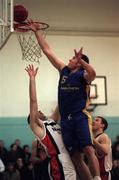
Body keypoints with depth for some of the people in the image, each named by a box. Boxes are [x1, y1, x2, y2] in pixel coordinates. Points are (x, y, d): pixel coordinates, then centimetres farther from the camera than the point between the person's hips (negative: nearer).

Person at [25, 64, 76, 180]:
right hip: (58, 165, -8)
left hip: (70, 162, 8)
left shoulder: (52, 121, 25)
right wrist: (32, 77, -3)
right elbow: (33, 101, -2)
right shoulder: (36, 126, 5)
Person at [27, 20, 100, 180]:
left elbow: (92, 74, -28)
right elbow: (47, 51, 18)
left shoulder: (83, 75, -1)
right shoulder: (64, 71, 16)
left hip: (80, 117, -6)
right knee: (75, 157, 1)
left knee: (88, 150, -21)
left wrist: (81, 59, -41)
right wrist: (37, 32, 17)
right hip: (66, 119, 6)